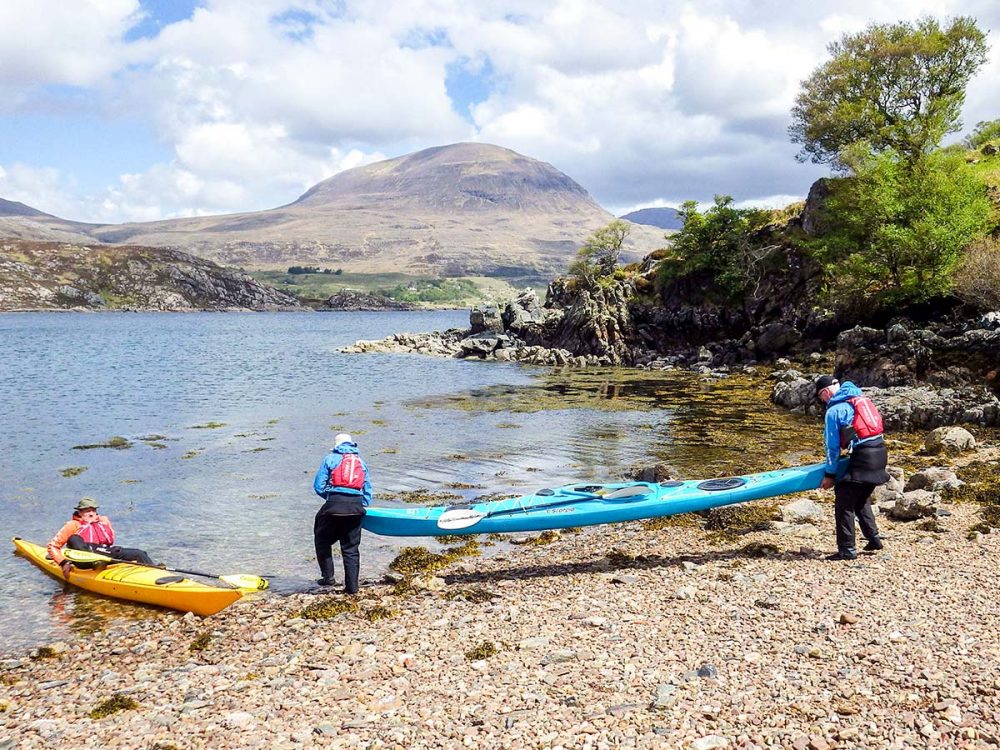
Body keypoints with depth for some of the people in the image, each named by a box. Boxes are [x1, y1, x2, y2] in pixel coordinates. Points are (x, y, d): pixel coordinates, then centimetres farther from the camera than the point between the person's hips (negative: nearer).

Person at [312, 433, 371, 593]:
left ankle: (328, 576, 12)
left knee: (322, 540, 18)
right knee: (351, 548, 9)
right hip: (356, 507, 3)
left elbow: (318, 486, 3)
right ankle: (352, 586, 9)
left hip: (334, 504, -3)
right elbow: (368, 490, 15)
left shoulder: (330, 459, 8)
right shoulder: (362, 462, 20)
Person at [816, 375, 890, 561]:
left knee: (844, 503, -1)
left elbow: (832, 445, -5)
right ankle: (874, 539, 25)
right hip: (880, 450, 9)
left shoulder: (834, 410, -6)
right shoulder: (860, 397, 15)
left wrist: (829, 474, 2)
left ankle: (847, 550, 0)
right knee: (862, 499, 25)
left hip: (863, 455, -8)